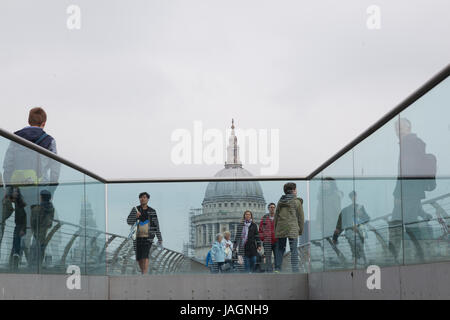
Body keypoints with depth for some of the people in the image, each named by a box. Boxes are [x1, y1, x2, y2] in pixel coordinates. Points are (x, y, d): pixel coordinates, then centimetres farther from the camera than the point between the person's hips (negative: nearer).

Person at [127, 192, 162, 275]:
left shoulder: (152, 211, 3)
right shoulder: (135, 209, 4)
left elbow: (156, 226, 8)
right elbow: (129, 222, -3)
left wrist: (160, 239, 9)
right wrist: (135, 216, -24)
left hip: (148, 237, -2)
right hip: (137, 237, 2)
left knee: (145, 256, -20)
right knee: (139, 258, 8)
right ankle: (143, 273, 30)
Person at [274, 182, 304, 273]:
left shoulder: (280, 202, 12)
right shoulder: (296, 202, 1)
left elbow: (276, 216, 13)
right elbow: (301, 217, 2)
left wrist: (276, 229, 17)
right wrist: (300, 230, 9)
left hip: (280, 229, 4)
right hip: (292, 229, -4)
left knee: (280, 249, 9)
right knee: (294, 250, -3)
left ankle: (277, 269, 6)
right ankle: (295, 270, -9)